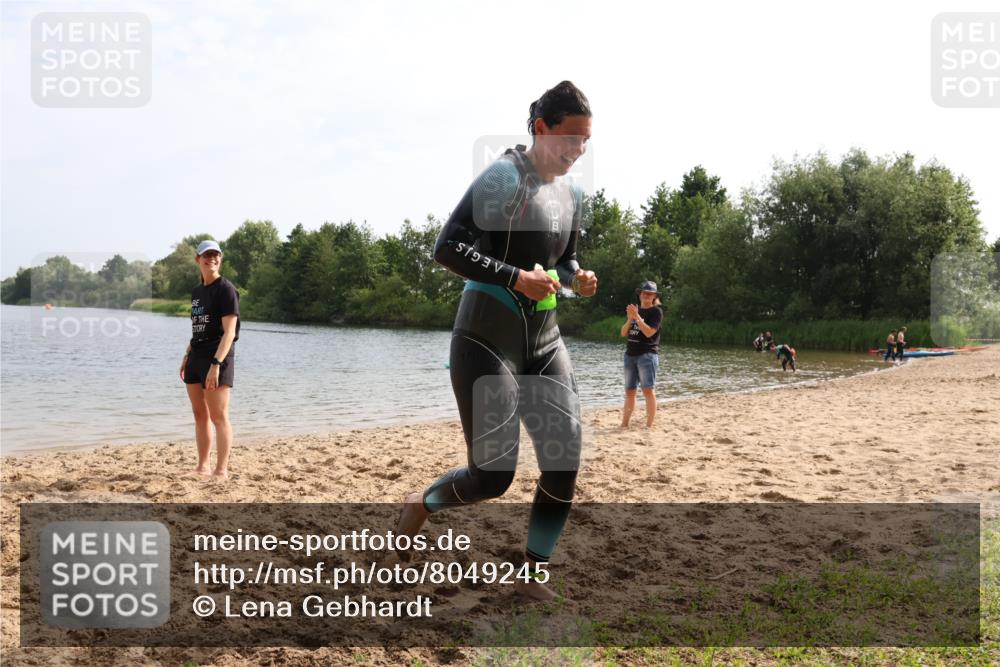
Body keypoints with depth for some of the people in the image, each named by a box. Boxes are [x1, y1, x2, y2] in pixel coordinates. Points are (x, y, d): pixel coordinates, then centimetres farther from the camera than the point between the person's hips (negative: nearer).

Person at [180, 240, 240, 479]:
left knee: (218, 416, -8)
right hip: (196, 356, 8)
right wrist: (187, 356, 16)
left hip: (217, 357, -8)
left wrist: (216, 364, -23)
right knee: (199, 414, 12)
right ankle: (202, 466, 21)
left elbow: (229, 332, -16)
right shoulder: (197, 291, 15)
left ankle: (222, 470, -5)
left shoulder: (226, 289, -9)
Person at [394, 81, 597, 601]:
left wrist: (576, 279, 0)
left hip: (544, 342, 7)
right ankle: (422, 502, 26)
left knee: (565, 465, -2)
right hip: (487, 339, -7)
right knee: (492, 476, -7)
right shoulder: (504, 177, -12)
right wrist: (516, 277, -25)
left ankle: (533, 573, 16)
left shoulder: (571, 196, 10)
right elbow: (446, 249, -17)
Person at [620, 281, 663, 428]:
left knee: (648, 390, -10)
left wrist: (637, 316, -16)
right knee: (629, 391, 9)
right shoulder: (634, 309, 17)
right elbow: (623, 333, 10)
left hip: (647, 355, -7)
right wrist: (630, 319, -7)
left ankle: (649, 425, -10)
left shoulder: (656, 311, -2)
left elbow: (649, 332, -15)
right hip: (630, 355, 7)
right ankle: (624, 424, 13)